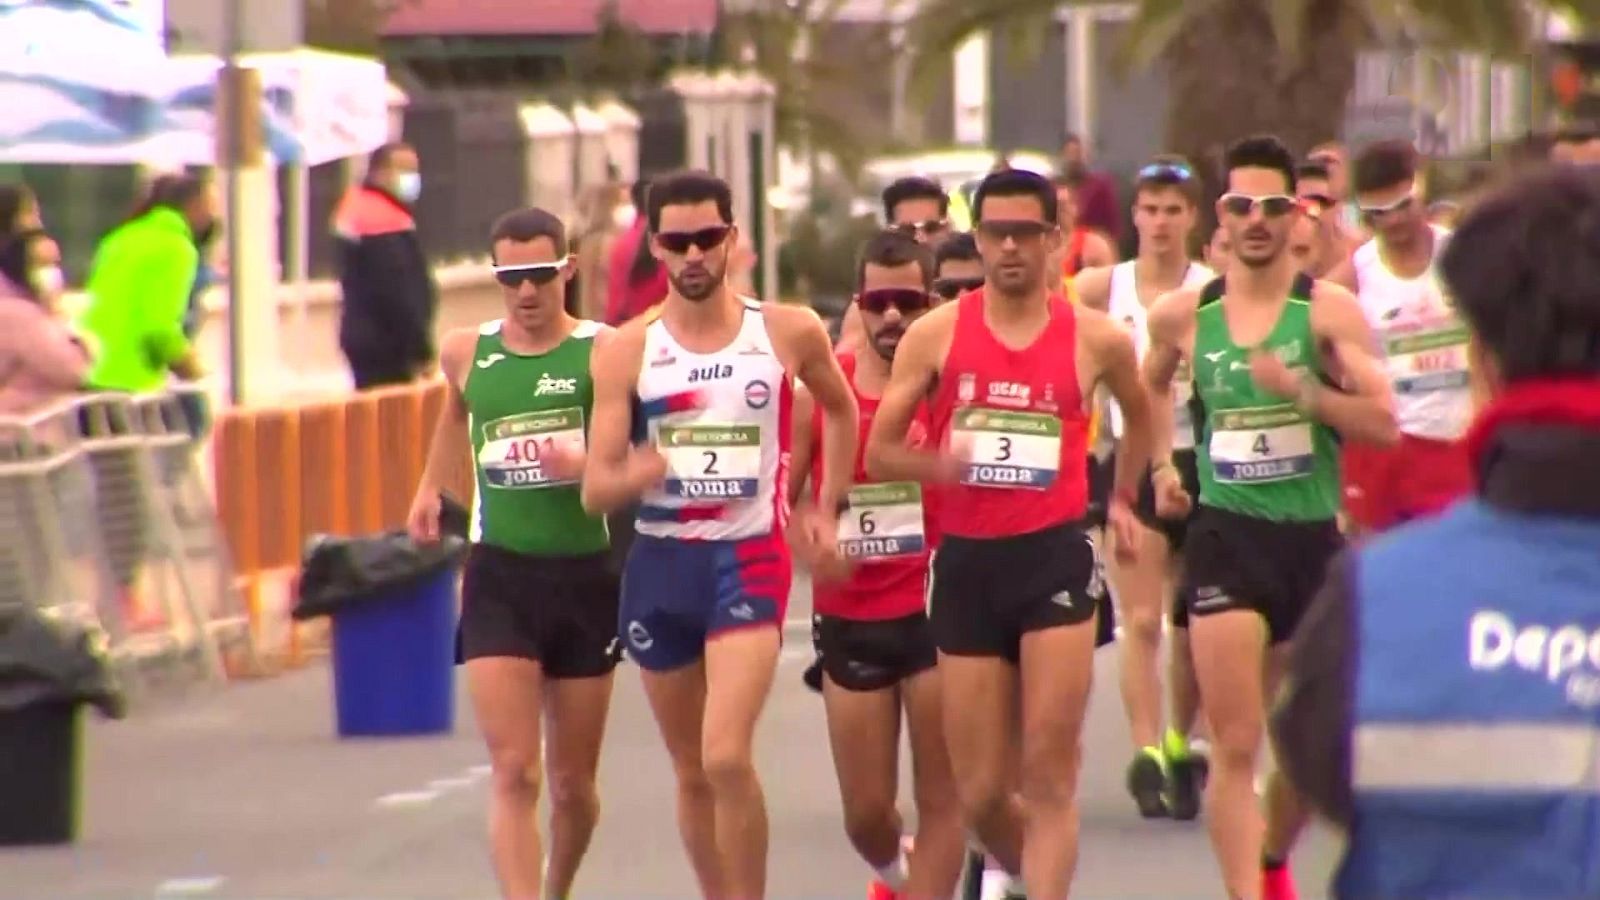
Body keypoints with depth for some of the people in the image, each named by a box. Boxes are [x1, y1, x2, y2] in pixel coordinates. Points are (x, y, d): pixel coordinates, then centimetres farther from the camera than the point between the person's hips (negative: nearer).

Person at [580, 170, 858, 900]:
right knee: (692, 773, 11)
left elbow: (841, 409, 21)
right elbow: (596, 490, -4)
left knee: (727, 757, -20)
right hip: (660, 563, 2)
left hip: (749, 558, -2)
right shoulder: (626, 352, -1)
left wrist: (825, 509, 15)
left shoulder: (789, 333, 0)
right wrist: (646, 469, -25)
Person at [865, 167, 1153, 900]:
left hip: (1057, 557, -1)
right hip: (967, 562, 1)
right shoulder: (937, 334, 3)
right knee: (980, 792, 5)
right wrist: (937, 465, -14)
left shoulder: (1096, 339, 3)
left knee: (1049, 775, -11)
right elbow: (878, 453, 4)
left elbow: (1141, 416, 25)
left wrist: (1122, 496, 20)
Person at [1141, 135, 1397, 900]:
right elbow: (1154, 386, 25)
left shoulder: (1329, 311, -6)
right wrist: (1162, 465, 12)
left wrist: (1304, 391, -25)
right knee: (1236, 747, -10)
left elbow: (1384, 424, -13)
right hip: (1224, 538, 0)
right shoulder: (1182, 315, 2)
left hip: (1313, 540, 0)